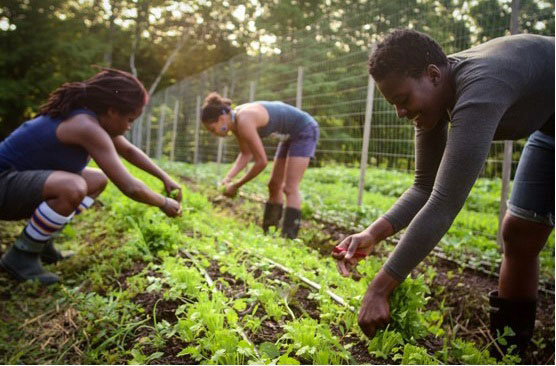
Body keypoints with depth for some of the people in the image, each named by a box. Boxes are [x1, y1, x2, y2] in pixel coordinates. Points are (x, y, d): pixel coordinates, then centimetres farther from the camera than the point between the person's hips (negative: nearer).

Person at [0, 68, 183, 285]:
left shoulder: (94, 116, 3)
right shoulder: (88, 127, -26)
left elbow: (129, 151, 19)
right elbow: (130, 187, -27)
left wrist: (165, 178, 15)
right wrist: (165, 204, -10)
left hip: (20, 182, 10)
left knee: (98, 181, 14)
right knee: (74, 187, -36)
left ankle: (39, 239, 11)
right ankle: (21, 255, -12)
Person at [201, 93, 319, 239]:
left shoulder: (244, 122, -31)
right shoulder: (235, 120, -4)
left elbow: (261, 161, -28)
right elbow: (246, 154, 3)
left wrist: (236, 185, -19)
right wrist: (228, 178, -10)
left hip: (305, 130, -9)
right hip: (291, 135, 9)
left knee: (290, 188, -14)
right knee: (274, 186, 11)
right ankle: (267, 232, 18)